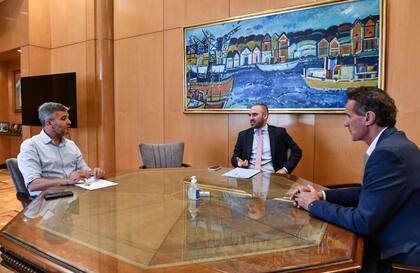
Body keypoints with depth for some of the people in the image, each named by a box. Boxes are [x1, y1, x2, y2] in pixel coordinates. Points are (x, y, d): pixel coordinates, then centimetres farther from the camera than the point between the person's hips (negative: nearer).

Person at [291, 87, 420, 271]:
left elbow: (363, 222, -27)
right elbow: (367, 192, 10)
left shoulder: (389, 152, -27)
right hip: (397, 239, 8)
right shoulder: (390, 143, 4)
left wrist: (314, 204, -14)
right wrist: (322, 195, -1)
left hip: (403, 253, -8)